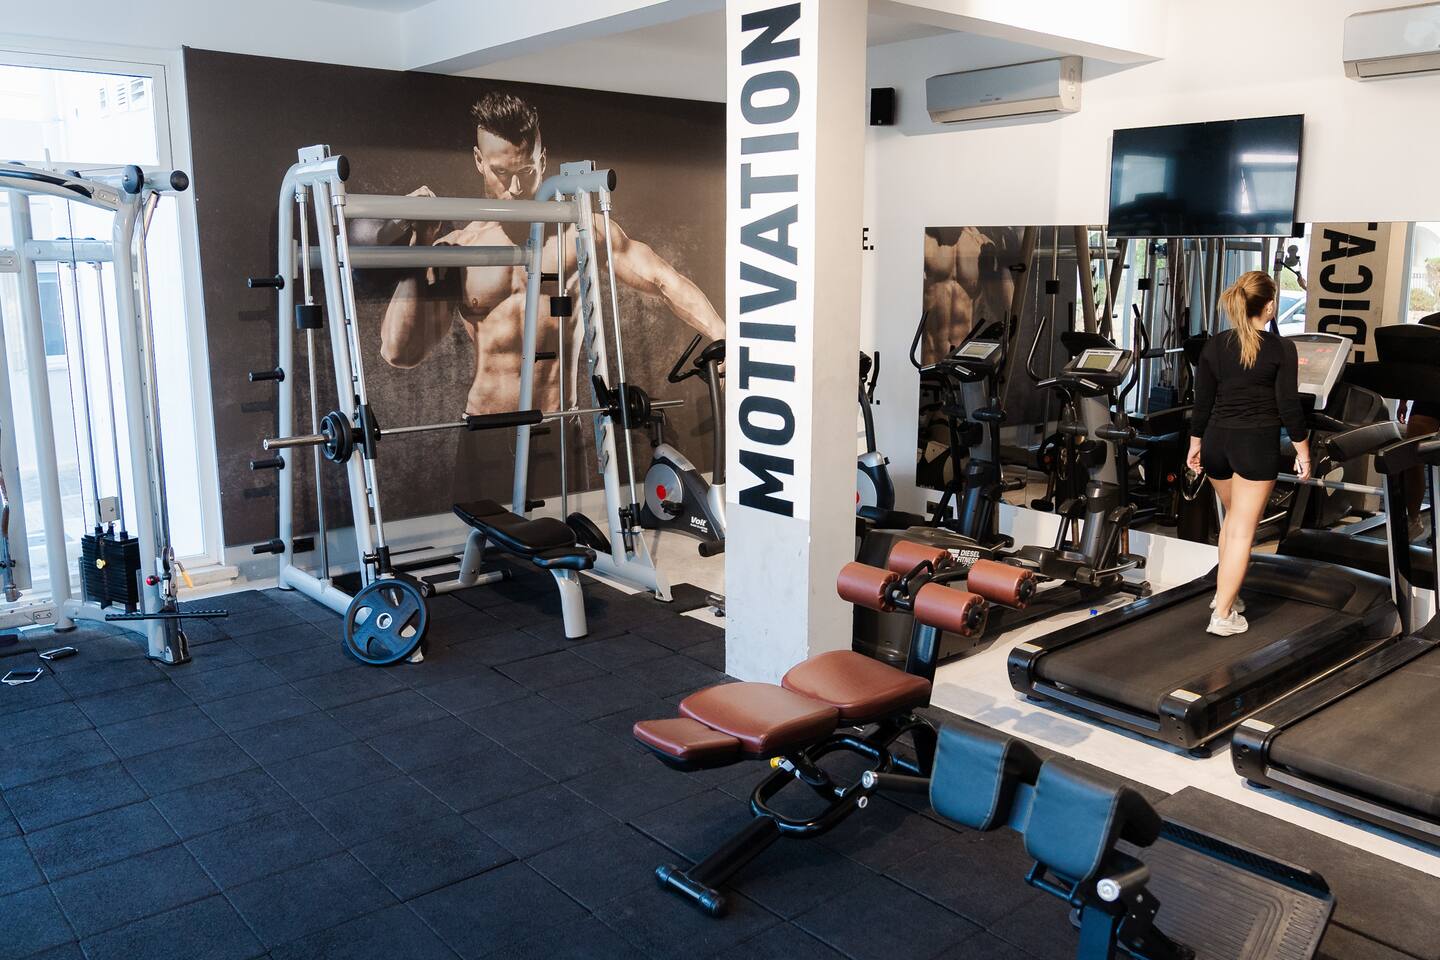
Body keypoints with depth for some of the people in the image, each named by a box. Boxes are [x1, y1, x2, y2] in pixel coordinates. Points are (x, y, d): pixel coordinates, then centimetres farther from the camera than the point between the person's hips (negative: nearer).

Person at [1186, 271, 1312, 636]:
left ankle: (1224, 592, 31)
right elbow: (1289, 406, -9)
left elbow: (1202, 402, 4)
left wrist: (1195, 444, 14)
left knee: (1233, 516, 26)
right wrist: (1303, 452, 1)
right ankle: (1222, 615, 3)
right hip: (1258, 443, -5)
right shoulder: (1281, 348, -9)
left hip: (1217, 441, 5)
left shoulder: (1214, 346, 2)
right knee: (1242, 530, 1)